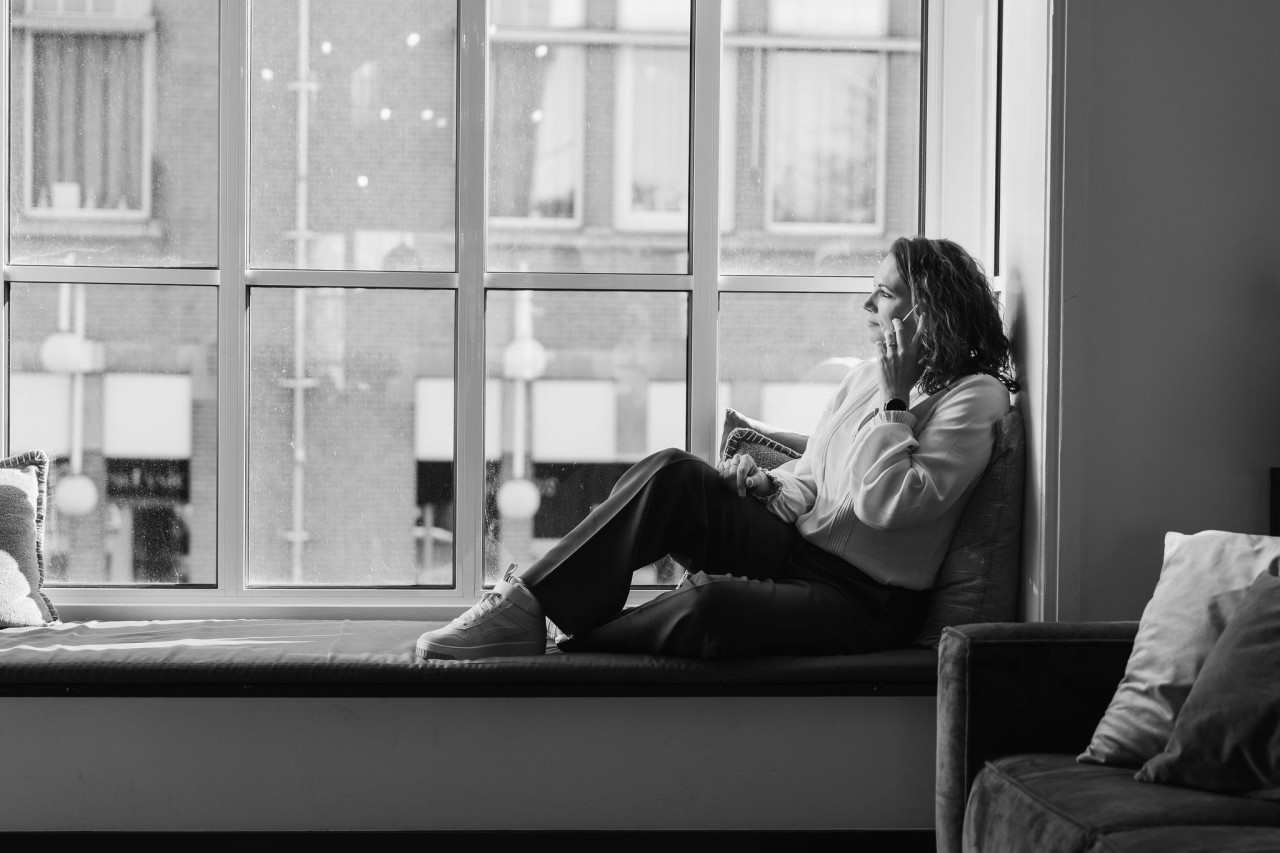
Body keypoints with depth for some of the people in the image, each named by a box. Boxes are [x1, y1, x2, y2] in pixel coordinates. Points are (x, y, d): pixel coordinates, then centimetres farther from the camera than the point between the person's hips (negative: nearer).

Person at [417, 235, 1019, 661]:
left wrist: (895, 398, -14)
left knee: (707, 608, -37)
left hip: (865, 599, -7)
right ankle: (523, 606, -24)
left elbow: (885, 503, -18)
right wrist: (766, 485, -2)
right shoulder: (866, 376, 18)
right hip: (798, 545, 7)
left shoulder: (973, 398, -7)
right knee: (671, 475, -20)